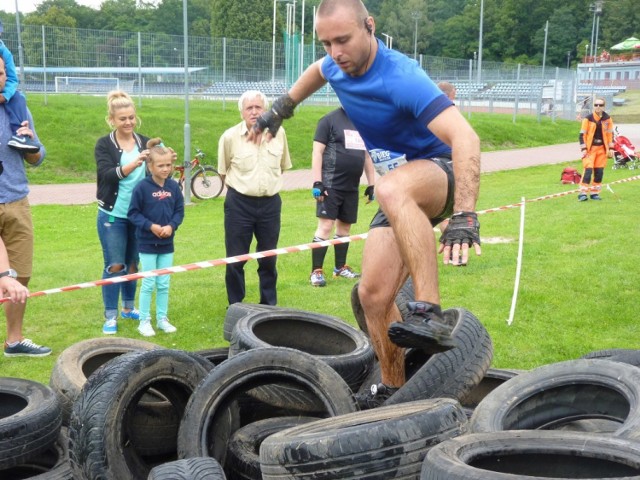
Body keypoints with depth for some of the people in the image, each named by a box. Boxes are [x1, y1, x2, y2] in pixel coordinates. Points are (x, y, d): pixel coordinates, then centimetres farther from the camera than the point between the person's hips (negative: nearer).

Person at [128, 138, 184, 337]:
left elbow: (180, 210, 5)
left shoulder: (173, 186, -1)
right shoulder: (142, 187, -13)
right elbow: (133, 213, -9)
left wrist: (171, 225, -12)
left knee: (164, 284, 11)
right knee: (149, 283, 2)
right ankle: (144, 321, 13)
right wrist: (151, 226, -19)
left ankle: (162, 319, 23)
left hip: (167, 243, 4)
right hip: (147, 243, -4)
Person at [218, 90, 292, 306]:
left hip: (270, 203, 2)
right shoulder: (230, 137, -8)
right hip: (239, 204, -2)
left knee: (269, 259, 12)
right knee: (235, 260, 4)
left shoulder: (279, 133, -2)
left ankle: (269, 306, 26)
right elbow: (223, 171, 7)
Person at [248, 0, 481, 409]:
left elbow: (465, 137, -39)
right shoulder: (338, 66, -2)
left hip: (443, 173, -7)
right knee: (374, 293, -2)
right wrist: (282, 108, 30)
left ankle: (431, 314, -44)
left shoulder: (402, 78, -27)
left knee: (392, 189, -42)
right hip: (401, 193, 8)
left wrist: (465, 216, -50)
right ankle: (393, 389, 15)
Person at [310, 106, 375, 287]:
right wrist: (317, 182, -15)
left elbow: (367, 155, 21)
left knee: (344, 226, 12)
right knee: (325, 226, -9)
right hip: (331, 185, -6)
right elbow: (317, 152, -8)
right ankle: (316, 271, -4)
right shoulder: (329, 120, -4)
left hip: (352, 186, 6)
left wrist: (371, 184, 17)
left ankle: (340, 267, 24)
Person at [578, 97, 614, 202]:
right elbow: (582, 134, -5)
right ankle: (583, 193, -10)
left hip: (602, 149, 4)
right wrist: (583, 149, -11)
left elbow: (610, 134, 11)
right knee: (588, 170, -13)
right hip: (590, 148, -4)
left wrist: (611, 148, 7)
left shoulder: (607, 119, 4)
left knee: (599, 172, 5)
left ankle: (594, 193, 16)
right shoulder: (588, 119, -7)